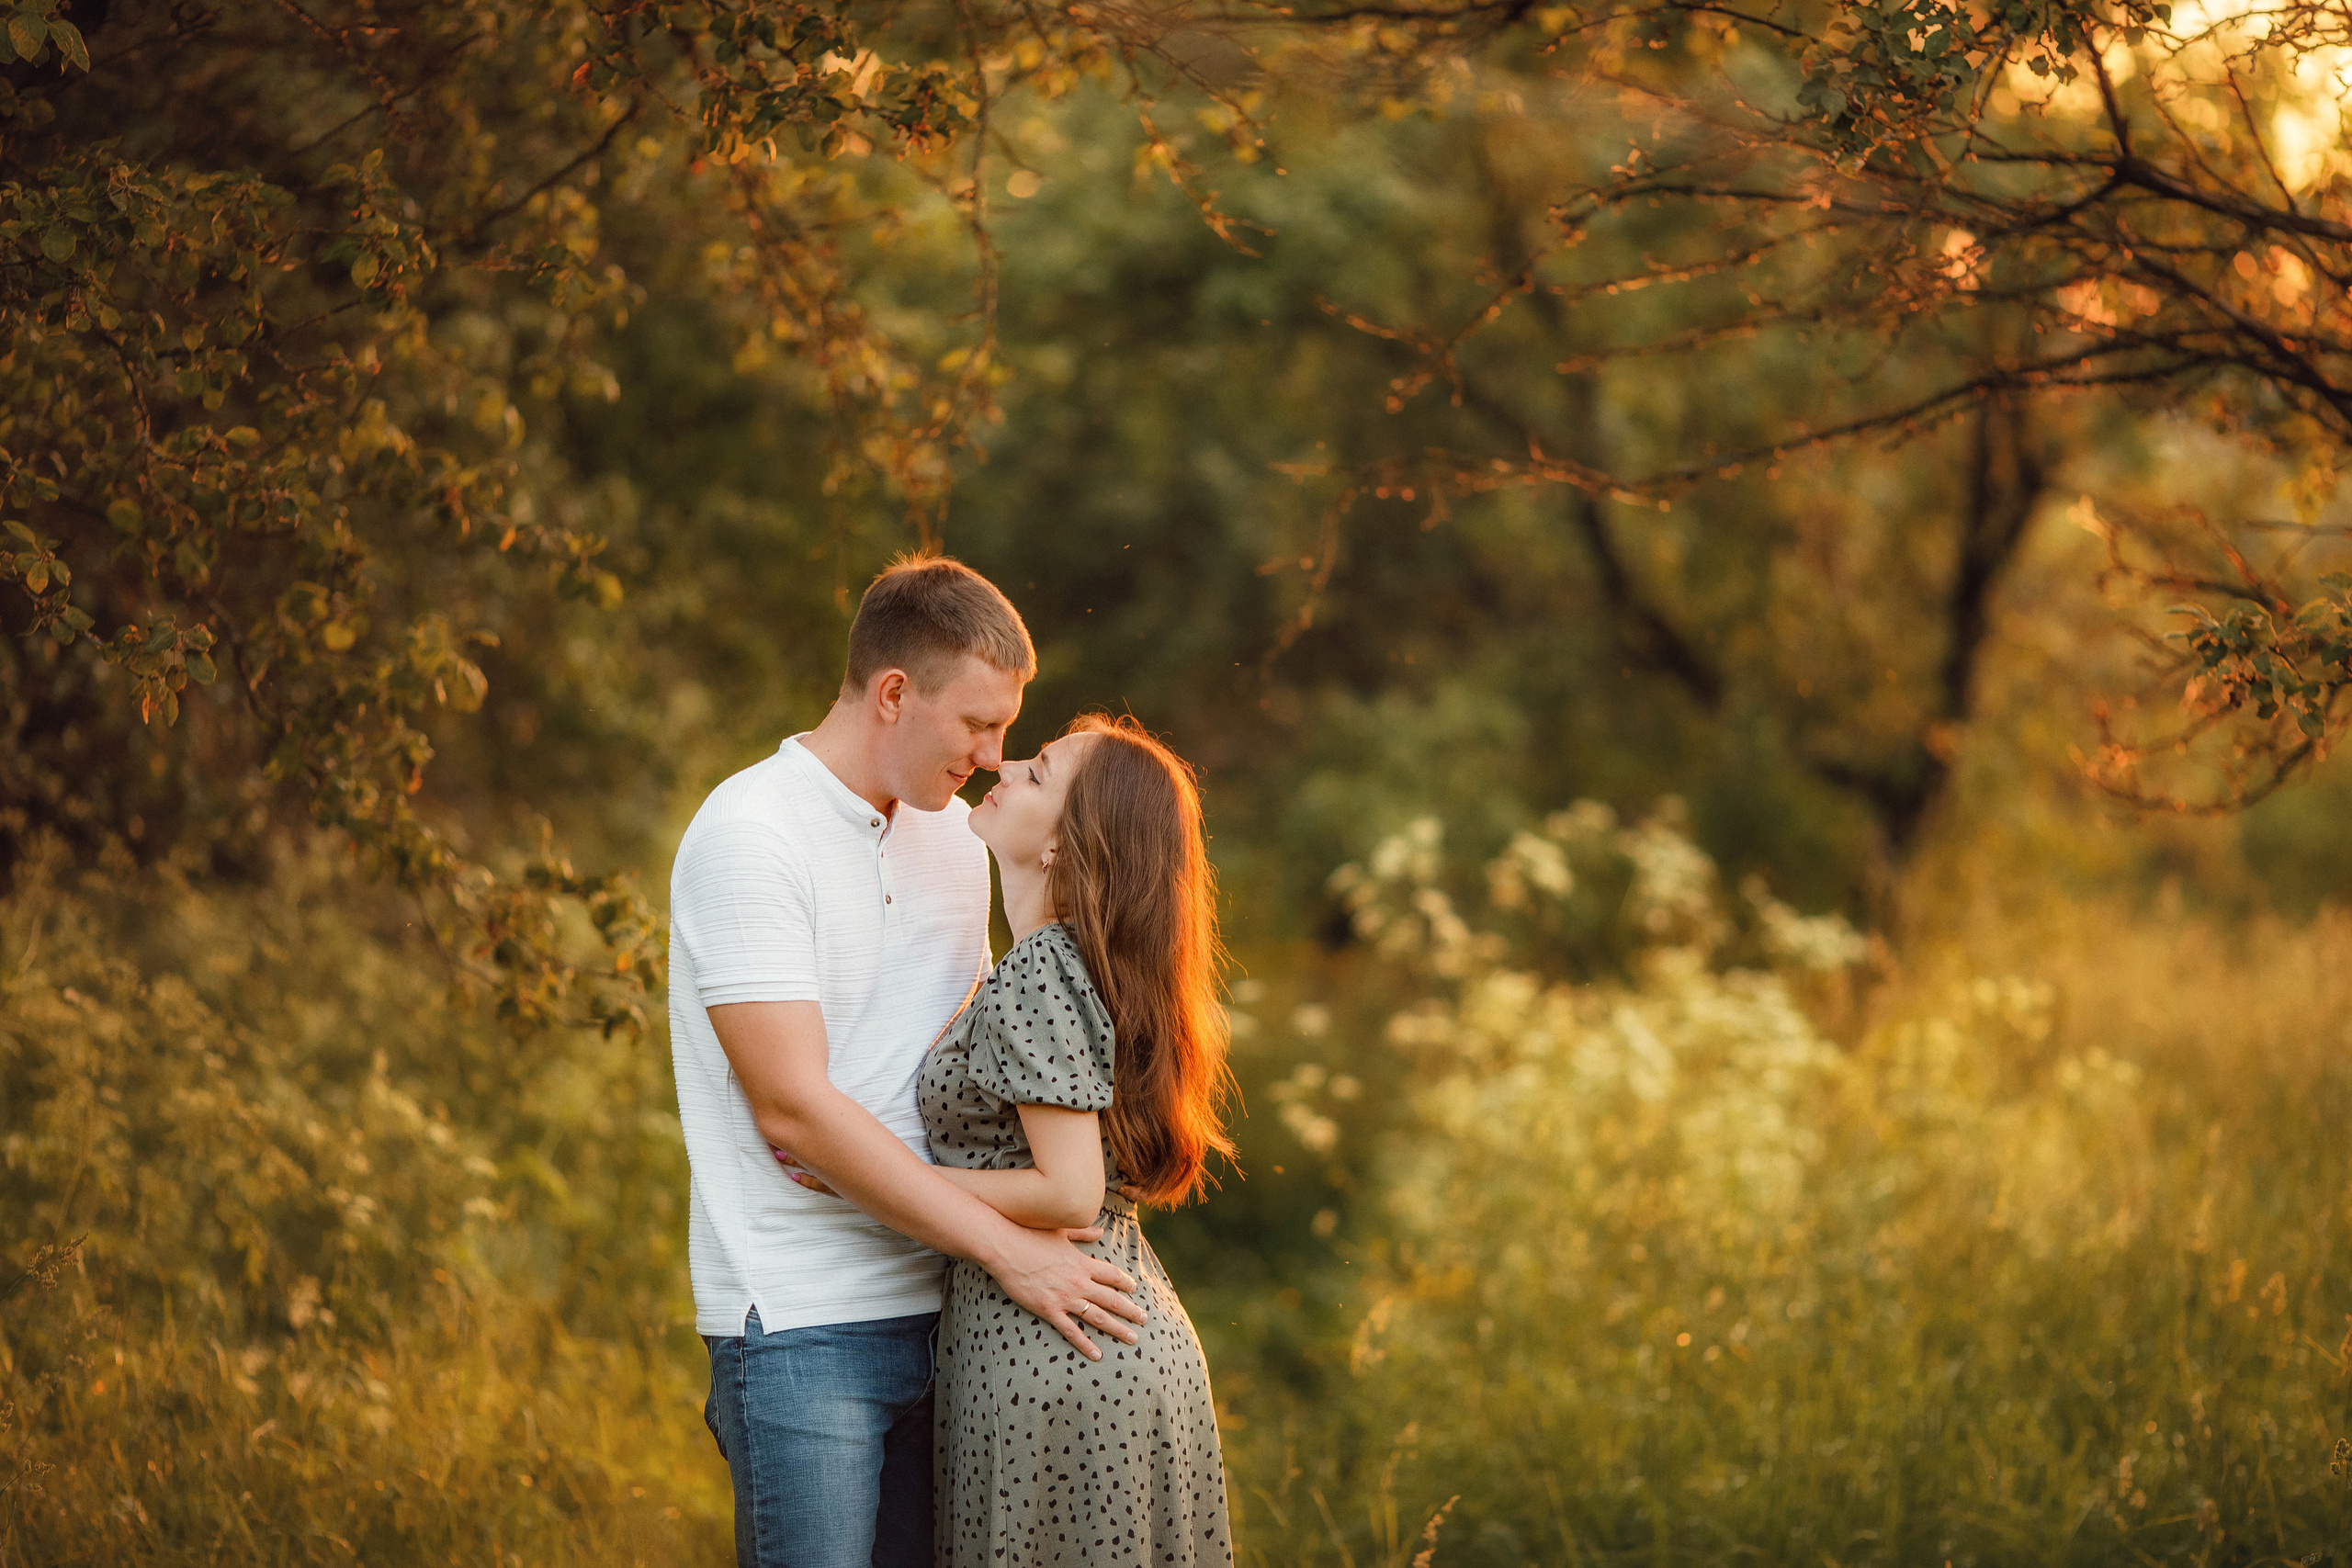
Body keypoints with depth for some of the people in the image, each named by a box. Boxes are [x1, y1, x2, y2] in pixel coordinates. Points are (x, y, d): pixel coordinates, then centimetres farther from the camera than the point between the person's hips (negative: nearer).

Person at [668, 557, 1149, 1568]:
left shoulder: (953, 832, 13)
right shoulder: (750, 834, -11)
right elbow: (794, 1107, -17)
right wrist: (1009, 1248, -17)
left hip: (933, 1310, 7)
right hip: (801, 1326, -7)